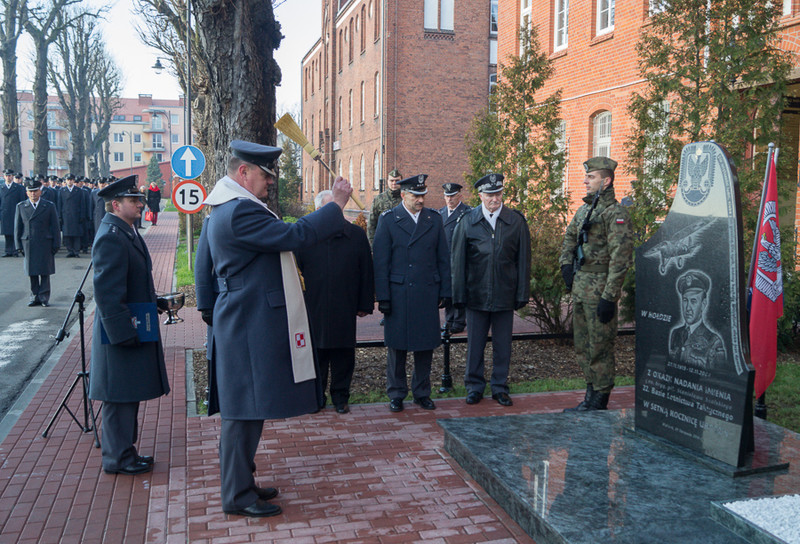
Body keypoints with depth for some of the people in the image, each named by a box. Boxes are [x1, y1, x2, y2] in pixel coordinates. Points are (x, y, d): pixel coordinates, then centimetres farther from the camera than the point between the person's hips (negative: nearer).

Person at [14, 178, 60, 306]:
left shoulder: (49, 206, 6)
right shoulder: (21, 207, 9)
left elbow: (55, 227, 5)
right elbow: (17, 227, 9)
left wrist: (56, 245, 0)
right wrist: (19, 245, 3)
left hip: (45, 244, -1)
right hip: (28, 244, 1)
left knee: (45, 272, 0)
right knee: (32, 273, 5)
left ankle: (44, 297, 6)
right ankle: (35, 297, 13)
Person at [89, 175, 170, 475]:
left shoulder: (126, 232, 12)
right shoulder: (111, 237, -20)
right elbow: (107, 292, -24)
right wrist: (123, 333, -24)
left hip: (134, 328, 10)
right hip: (122, 330, -10)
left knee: (128, 395, 18)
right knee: (120, 396, 1)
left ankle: (123, 450, 30)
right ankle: (118, 459, 13)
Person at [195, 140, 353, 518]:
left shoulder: (230, 208, 16)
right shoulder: (239, 211, -20)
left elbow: (279, 239, 20)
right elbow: (295, 236, -23)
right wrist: (336, 204, -13)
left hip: (247, 322, 11)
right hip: (249, 326, -11)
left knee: (245, 409, 18)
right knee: (244, 409, -2)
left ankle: (240, 482, 30)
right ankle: (237, 495, 10)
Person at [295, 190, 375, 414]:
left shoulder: (356, 235, 3)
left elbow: (366, 272, 5)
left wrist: (365, 304, 3)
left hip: (345, 310, 1)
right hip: (313, 309, -1)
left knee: (344, 354, 7)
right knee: (315, 353, 9)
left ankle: (340, 396, 23)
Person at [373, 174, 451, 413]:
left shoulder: (434, 218, 8)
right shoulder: (388, 219, -1)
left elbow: (443, 258, 10)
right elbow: (380, 261, -3)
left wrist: (445, 292, 6)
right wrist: (383, 296, -8)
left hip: (427, 293, 2)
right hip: (398, 293, -2)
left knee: (426, 344, 8)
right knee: (396, 345, 6)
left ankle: (422, 392, 23)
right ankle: (396, 394, 19)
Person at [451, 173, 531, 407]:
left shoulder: (516, 221, 1)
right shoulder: (467, 221, 0)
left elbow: (523, 260, 3)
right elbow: (458, 261, 2)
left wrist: (522, 294, 0)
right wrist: (459, 295, -2)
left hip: (505, 296, 0)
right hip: (476, 294, 0)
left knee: (502, 345, 9)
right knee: (475, 344, 9)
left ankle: (500, 387, 23)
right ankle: (474, 386, 23)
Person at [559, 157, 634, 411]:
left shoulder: (616, 213, -13)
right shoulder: (584, 210, 13)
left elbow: (620, 259, -18)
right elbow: (569, 239, 27)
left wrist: (609, 297, -21)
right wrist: (566, 265, 8)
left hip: (599, 290, -9)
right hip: (579, 288, 9)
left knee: (600, 347, 0)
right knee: (582, 347, 15)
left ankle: (599, 403, 10)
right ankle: (591, 397, 27)